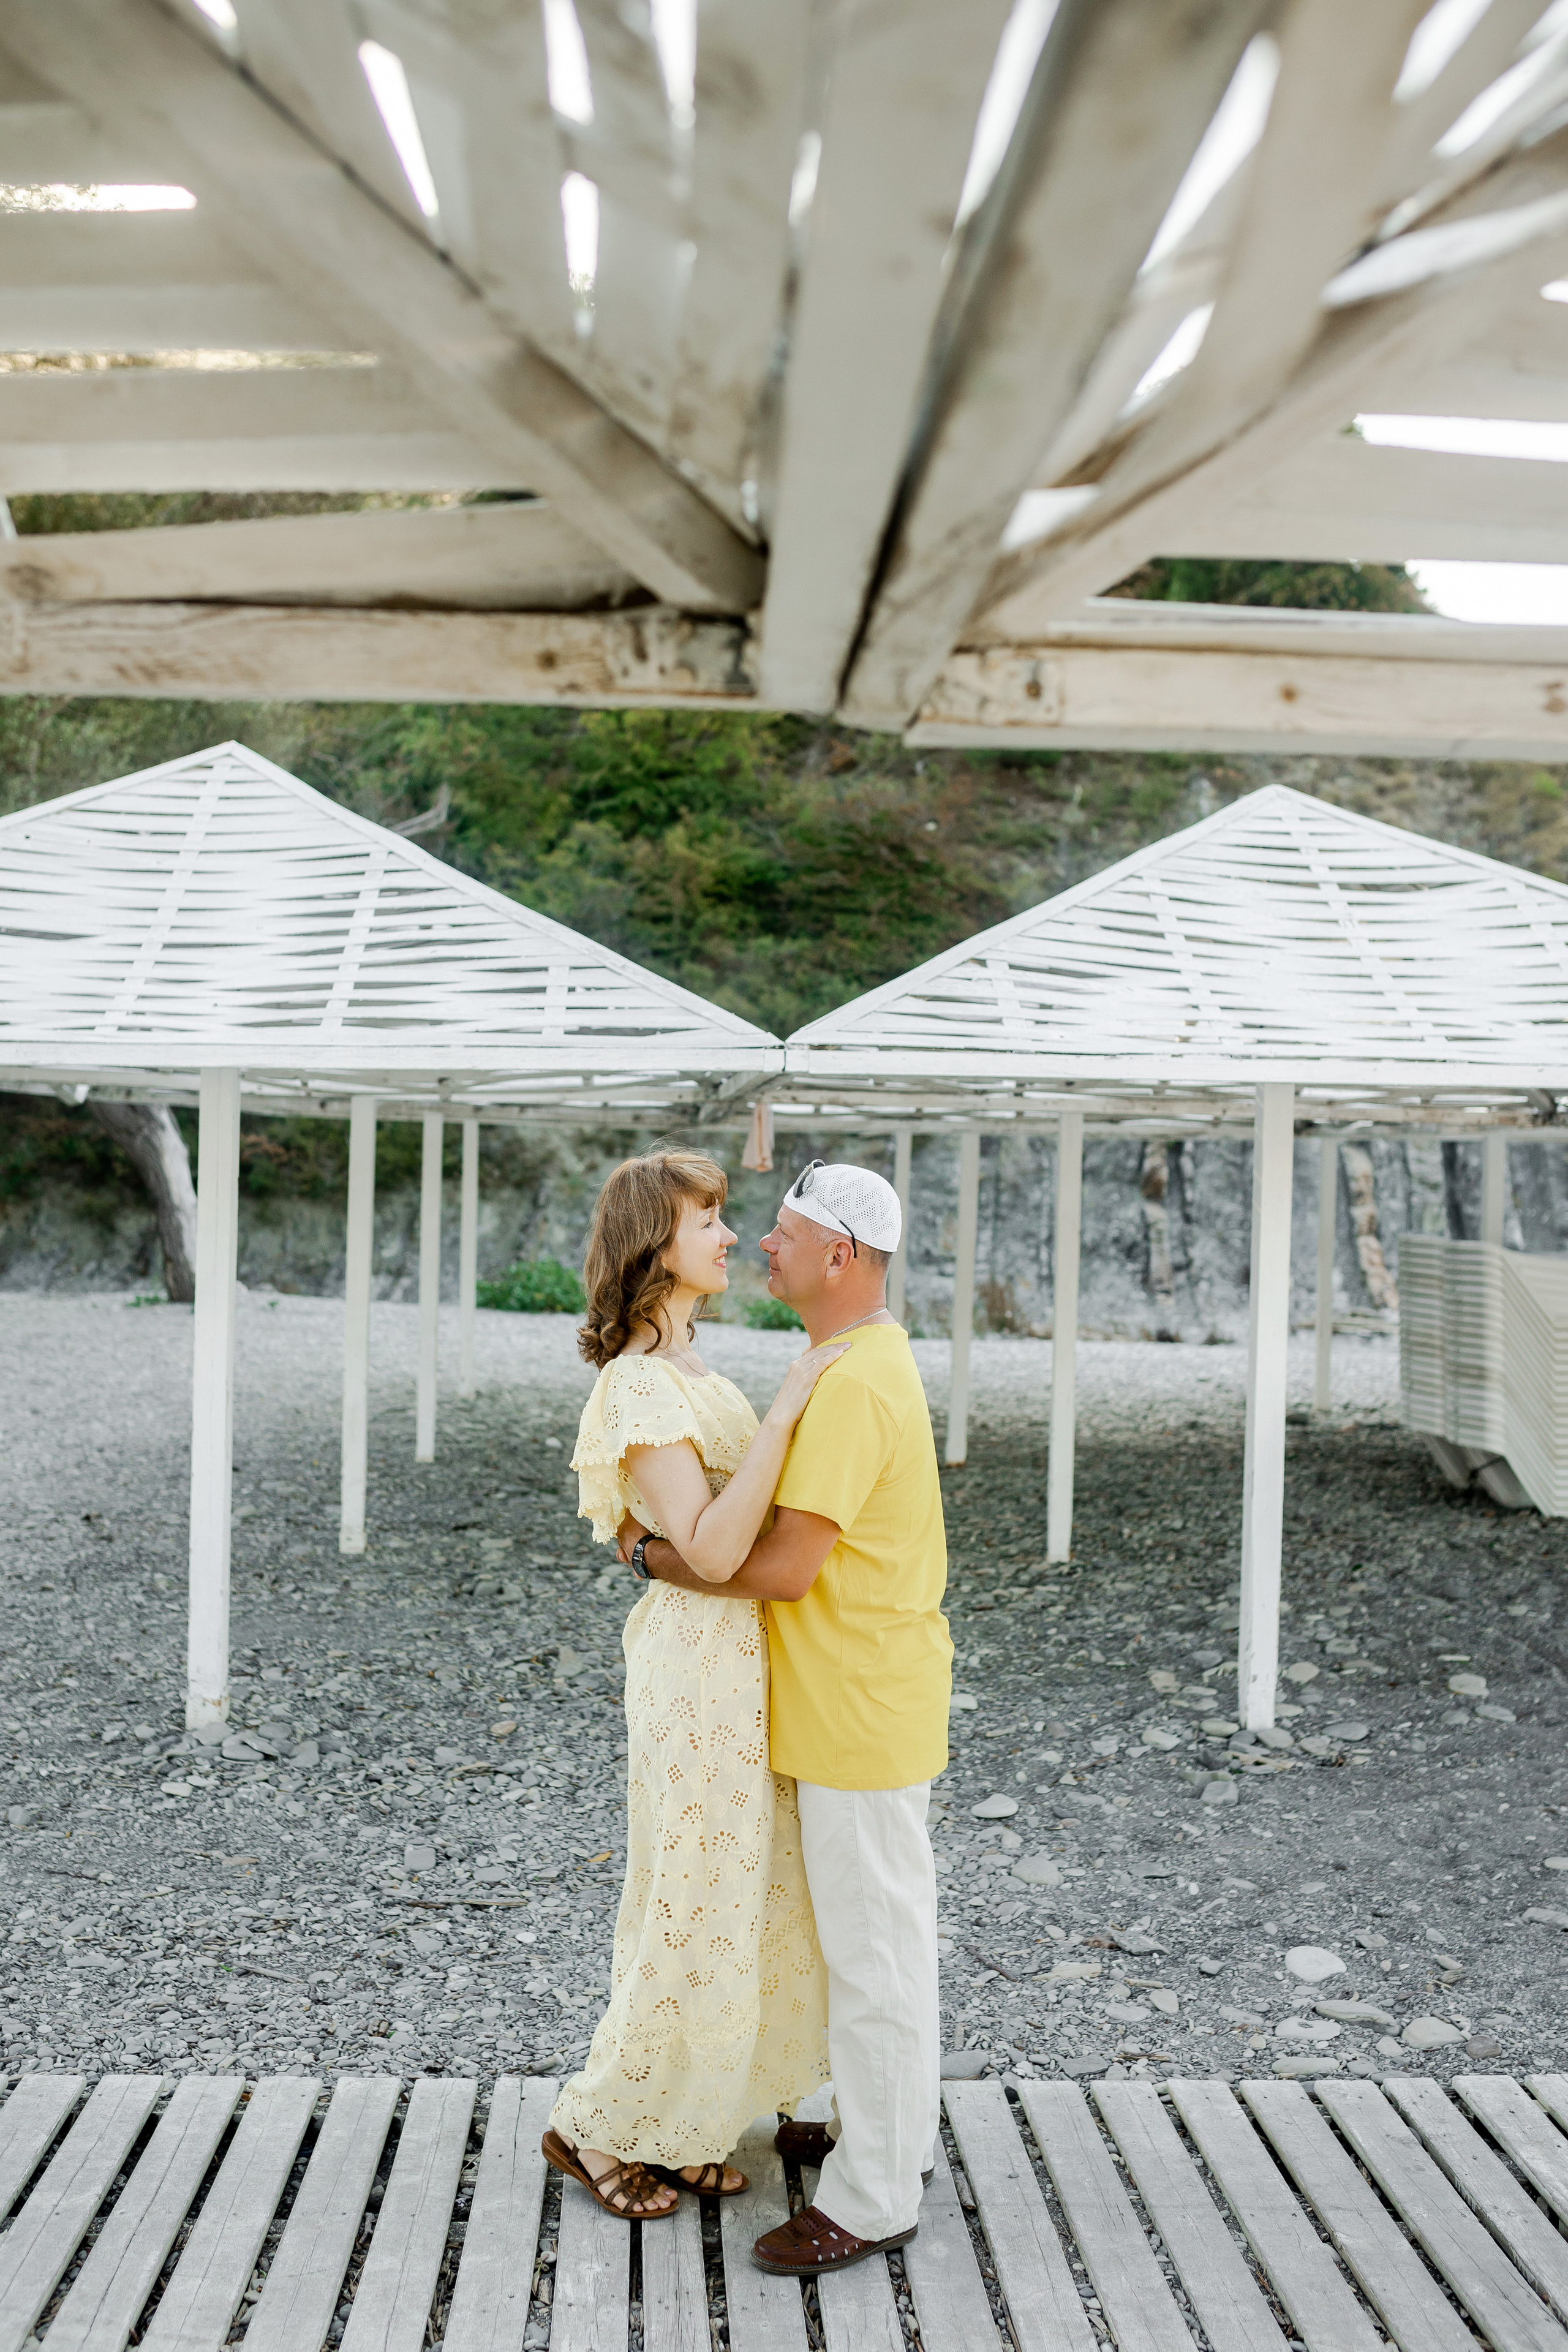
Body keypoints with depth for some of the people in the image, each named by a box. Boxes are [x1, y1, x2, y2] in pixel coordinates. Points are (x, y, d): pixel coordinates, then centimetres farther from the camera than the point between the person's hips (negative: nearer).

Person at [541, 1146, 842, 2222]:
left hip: (744, 1656, 10)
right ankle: (601, 2124, 25)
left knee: (750, 1894, 18)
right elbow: (712, 1549, -28)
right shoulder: (639, 1386, -20)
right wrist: (787, 1407, -29)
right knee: (697, 1904, 3)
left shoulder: (692, 1367, 10)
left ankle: (683, 2123, 34)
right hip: (698, 1658, -9)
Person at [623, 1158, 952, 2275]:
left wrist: (658, 1556, -13)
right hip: (858, 1695, 10)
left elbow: (784, 1568, -26)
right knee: (873, 1930, 22)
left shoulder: (855, 1385, -24)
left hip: (863, 1712, -10)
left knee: (872, 1944, 2)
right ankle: (882, 2124, 38)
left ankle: (875, 2196, 16)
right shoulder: (869, 1360, 10)